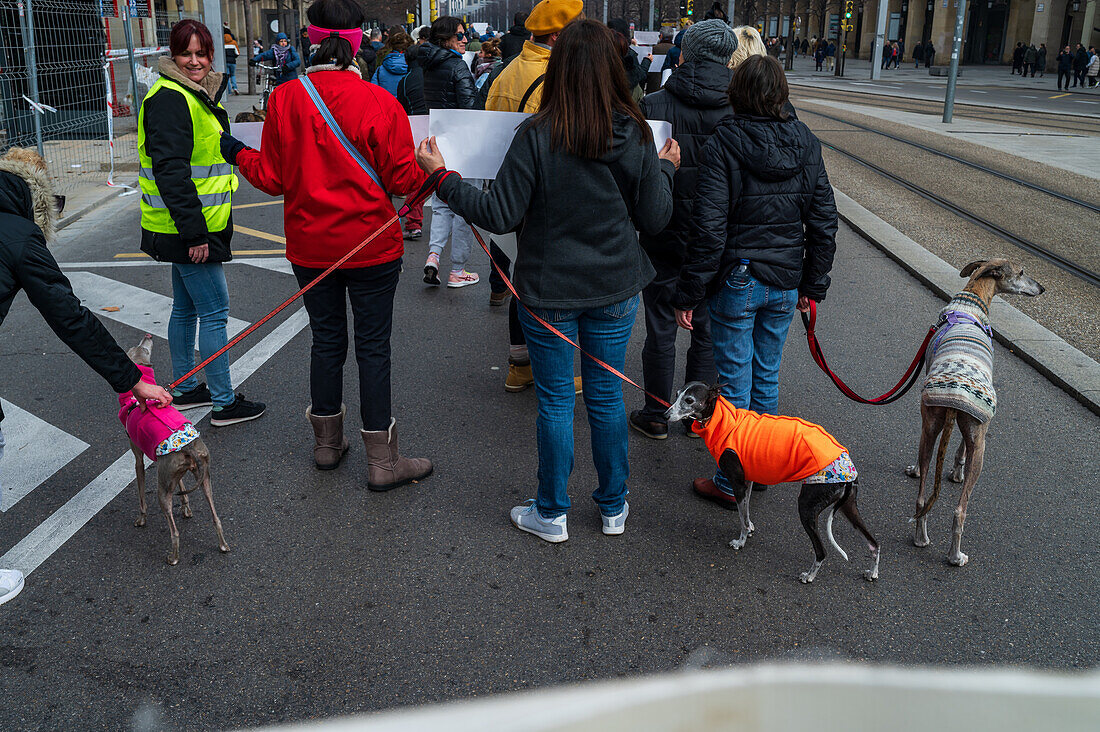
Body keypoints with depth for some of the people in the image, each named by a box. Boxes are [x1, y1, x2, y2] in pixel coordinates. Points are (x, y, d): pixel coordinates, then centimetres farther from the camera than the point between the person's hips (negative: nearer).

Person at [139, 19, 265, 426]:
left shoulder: (197, 95, 16)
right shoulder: (169, 99, -17)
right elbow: (170, 171, -24)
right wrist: (194, 233, -26)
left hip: (192, 228, 10)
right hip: (187, 229, -10)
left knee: (185, 308, 17)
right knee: (214, 313, -5)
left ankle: (184, 390, 30)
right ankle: (224, 402, 4)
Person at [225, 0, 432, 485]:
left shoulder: (284, 100, -6)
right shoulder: (380, 103, -14)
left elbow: (272, 178, -1)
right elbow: (402, 179, -10)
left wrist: (239, 154, 19)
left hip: (309, 247, 3)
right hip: (371, 246, -3)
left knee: (326, 340, 17)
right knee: (373, 347, 5)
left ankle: (327, 443, 32)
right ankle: (381, 462, 12)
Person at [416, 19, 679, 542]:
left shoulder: (536, 135, -16)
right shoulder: (635, 135, -7)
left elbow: (500, 215, -15)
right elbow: (654, 219, -2)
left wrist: (443, 177, -3)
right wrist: (666, 169, 16)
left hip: (549, 291, -3)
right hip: (615, 289, 3)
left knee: (555, 401, 10)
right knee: (607, 396, 16)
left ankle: (551, 514, 25)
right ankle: (614, 507, 31)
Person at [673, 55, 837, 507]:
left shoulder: (723, 143, -13)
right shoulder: (805, 143, 2)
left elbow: (709, 227, -17)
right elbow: (824, 220, 5)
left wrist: (688, 295, -10)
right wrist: (812, 285, 14)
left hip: (736, 282, -4)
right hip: (785, 283, 5)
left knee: (735, 384, 5)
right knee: (767, 377, 18)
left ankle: (732, 482, 16)